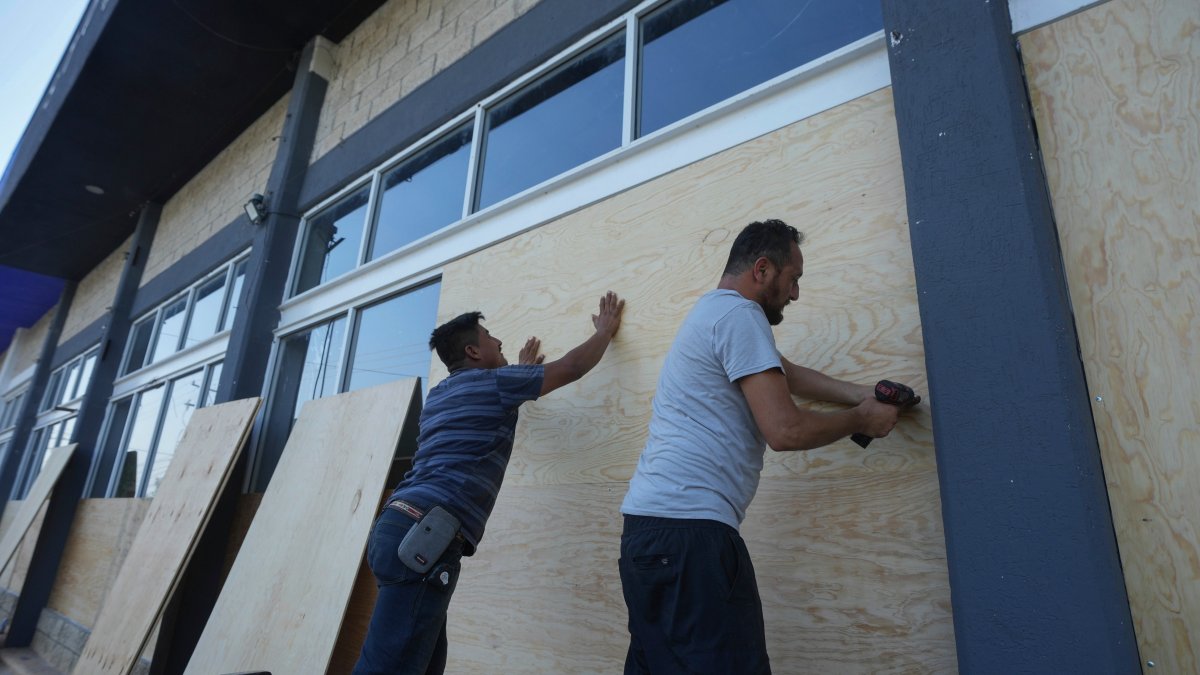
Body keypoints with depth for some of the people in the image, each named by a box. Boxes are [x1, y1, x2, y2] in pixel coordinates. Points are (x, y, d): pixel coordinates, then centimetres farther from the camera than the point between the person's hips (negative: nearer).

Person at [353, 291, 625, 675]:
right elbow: (572, 367, 10)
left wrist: (521, 371, 55)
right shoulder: (491, 382, 1)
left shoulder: (440, 394, 25)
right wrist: (605, 330, 26)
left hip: (398, 525, 9)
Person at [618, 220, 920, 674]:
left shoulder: (714, 311, 23)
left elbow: (783, 373, 32)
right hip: (687, 526, -11)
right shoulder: (739, 313, -9)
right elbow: (786, 430, -14)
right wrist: (862, 420, 3)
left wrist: (861, 394, 25)